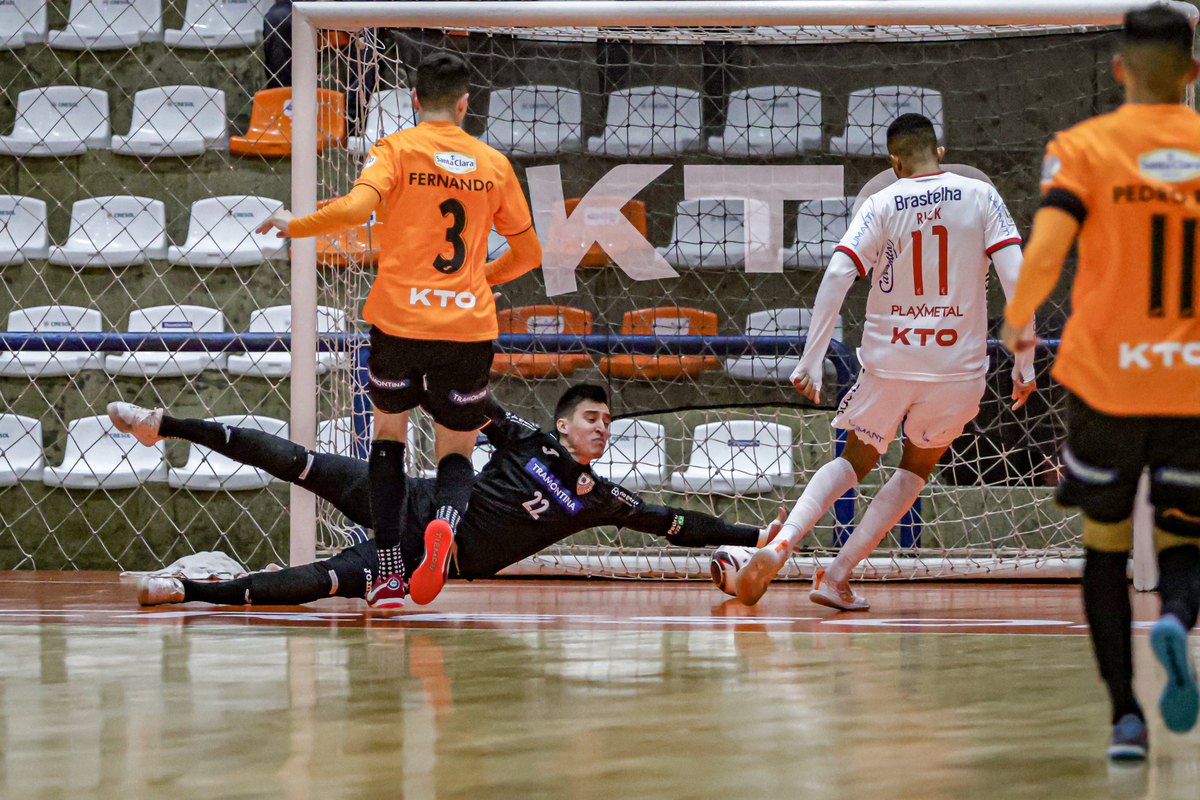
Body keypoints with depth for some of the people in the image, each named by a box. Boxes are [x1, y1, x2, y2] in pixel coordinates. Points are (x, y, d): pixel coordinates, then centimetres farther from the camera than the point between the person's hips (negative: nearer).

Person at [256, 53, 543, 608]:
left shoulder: (395, 150, 1)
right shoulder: (493, 163, 11)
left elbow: (356, 208, -17)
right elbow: (528, 253, 18)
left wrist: (293, 225, -1)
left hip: (400, 319, -1)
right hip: (470, 327, 2)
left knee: (389, 428, 22)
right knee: (456, 454, 14)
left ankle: (391, 573, 14)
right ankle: (444, 521, -23)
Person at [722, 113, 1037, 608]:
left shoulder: (881, 205, -1)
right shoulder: (980, 196, 1)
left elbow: (836, 276, -13)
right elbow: (1016, 277, -9)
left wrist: (811, 361, -13)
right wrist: (1024, 363, -7)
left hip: (889, 359, 0)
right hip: (958, 363, 0)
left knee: (855, 461, 19)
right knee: (916, 470, 21)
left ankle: (779, 547, -5)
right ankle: (836, 577, 11)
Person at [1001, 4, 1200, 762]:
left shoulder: (1083, 147, -4)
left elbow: (1044, 253, -14)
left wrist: (1017, 321, 4)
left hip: (1107, 378, -1)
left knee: (1106, 544, 15)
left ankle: (1126, 715, 4)